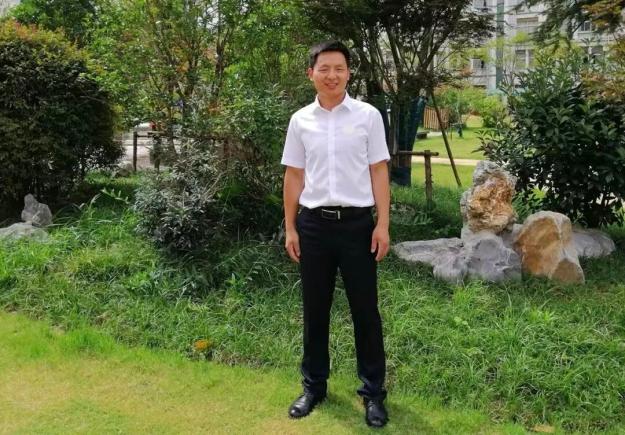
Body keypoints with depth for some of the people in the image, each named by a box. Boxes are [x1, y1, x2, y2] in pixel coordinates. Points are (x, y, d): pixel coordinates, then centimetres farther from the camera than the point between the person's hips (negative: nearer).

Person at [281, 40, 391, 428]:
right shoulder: (301, 120, 6)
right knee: (315, 310, 12)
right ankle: (314, 385, 27)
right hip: (313, 224, 3)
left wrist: (383, 225, -7)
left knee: (365, 310, 5)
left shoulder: (368, 115, -1)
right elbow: (294, 177, 9)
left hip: (357, 223, -2)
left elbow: (379, 173, -1)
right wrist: (290, 228, 5)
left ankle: (374, 392, 18)